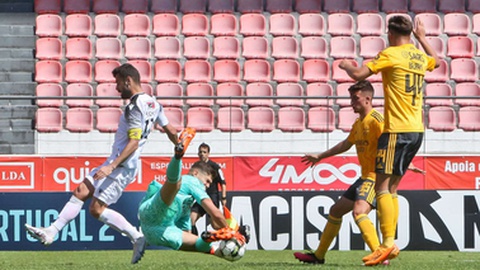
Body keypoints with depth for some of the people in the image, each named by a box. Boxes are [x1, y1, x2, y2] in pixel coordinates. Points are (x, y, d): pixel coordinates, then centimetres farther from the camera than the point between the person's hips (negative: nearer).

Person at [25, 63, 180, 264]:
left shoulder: (135, 108, -19)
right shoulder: (153, 103, 11)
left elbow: (133, 143, -24)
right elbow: (170, 131, 18)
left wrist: (111, 167, -29)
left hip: (121, 166, -10)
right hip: (115, 163, 10)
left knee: (97, 209, -11)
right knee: (81, 192, 7)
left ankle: (137, 238, -6)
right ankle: (51, 232, 5)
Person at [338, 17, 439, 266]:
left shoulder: (390, 54, -10)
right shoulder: (420, 57, 12)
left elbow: (358, 74, -13)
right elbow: (435, 61, 37)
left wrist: (346, 66, 9)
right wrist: (421, 38, 50)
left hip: (397, 130, -8)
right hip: (417, 130, 8)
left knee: (382, 186, -9)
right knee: (391, 189, 12)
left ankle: (388, 243, -18)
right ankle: (390, 243, 9)